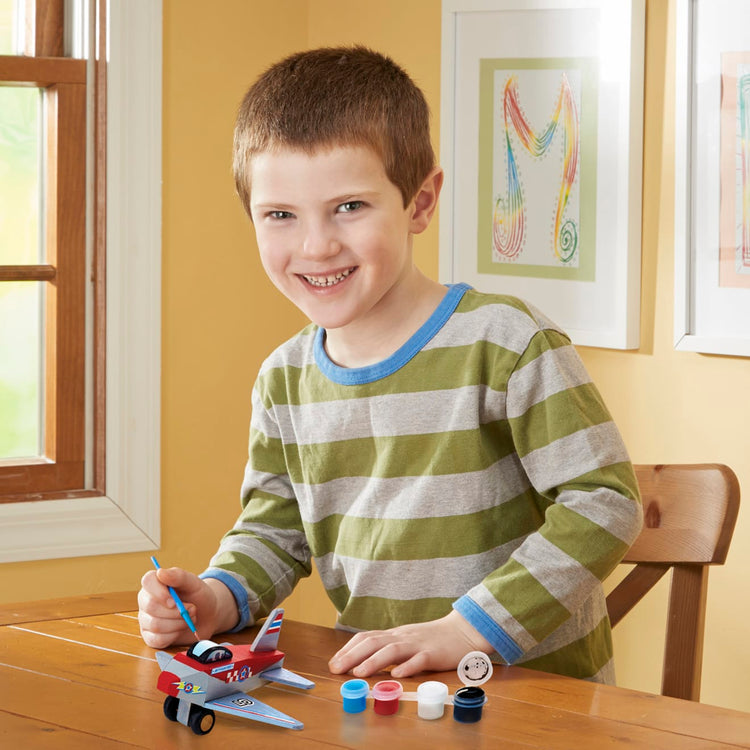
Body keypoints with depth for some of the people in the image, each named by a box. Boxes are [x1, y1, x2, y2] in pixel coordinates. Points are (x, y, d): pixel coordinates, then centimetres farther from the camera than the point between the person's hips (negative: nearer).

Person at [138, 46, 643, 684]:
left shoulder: (505, 342, -12)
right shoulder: (284, 380, 8)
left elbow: (604, 502, -14)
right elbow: (273, 530, 20)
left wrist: (464, 629, -20)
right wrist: (217, 599, -2)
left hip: (534, 686, -7)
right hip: (377, 690, 7)